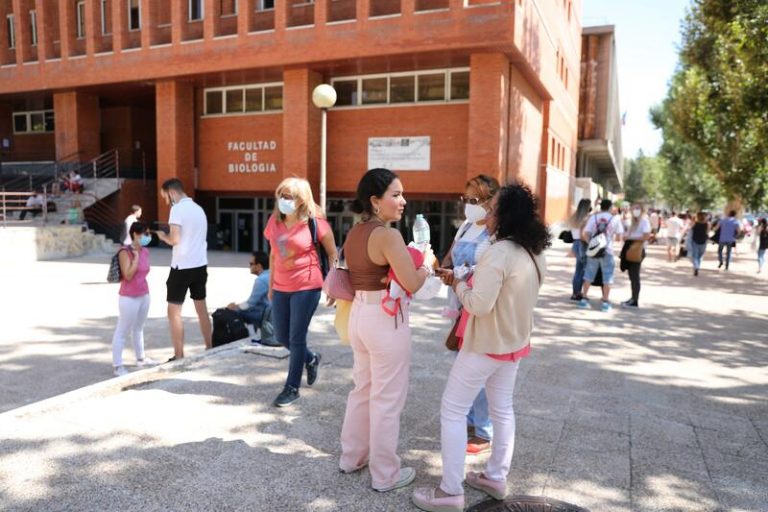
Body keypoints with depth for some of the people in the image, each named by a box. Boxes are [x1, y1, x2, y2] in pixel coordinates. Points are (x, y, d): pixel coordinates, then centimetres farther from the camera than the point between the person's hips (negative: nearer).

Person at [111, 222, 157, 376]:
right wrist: (136, 256, -21)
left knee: (139, 328, 20)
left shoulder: (145, 251, 5)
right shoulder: (125, 252, -16)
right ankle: (117, 366, 8)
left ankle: (141, 358, 33)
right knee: (122, 331, 1)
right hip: (129, 298, -8)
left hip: (144, 295, 8)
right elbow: (128, 275, -24)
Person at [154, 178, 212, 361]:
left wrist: (162, 236, 1)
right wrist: (169, 234, 13)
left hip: (182, 266, -7)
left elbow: (175, 239, -18)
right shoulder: (198, 208, 12)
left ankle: (179, 357, 5)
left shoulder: (178, 208, -11)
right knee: (201, 308, 16)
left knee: (174, 311, 2)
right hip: (200, 265, 7)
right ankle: (209, 349, 23)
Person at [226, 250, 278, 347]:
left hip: (270, 315, -9)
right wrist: (238, 306, 20)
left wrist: (235, 307, 7)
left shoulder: (261, 279, -15)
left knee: (238, 312, -7)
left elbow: (250, 303, -10)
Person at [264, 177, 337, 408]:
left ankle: (292, 387, 18)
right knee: (281, 336, 13)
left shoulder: (314, 222, -12)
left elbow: (332, 253, -5)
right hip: (280, 288, 6)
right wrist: (271, 284, 15)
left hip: (306, 287, -6)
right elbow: (273, 254, 14)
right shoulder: (274, 221, 4)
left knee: (296, 338, 1)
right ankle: (311, 359, 42)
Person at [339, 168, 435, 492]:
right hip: (386, 320, -9)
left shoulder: (354, 233, 8)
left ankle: (352, 456, 37)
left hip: (359, 315, 9)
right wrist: (427, 262, -3)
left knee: (362, 389, 22)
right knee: (387, 398, 5)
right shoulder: (388, 235, -19)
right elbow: (412, 284, -22)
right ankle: (386, 474, 19)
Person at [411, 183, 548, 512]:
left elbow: (479, 304, -27)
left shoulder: (499, 253, -26)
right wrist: (477, 276, 7)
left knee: (452, 410, 2)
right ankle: (496, 478, 33)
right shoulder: (535, 253, 2)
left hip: (487, 345, -9)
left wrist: (460, 285, -10)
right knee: (503, 409, 19)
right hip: (516, 342, 9)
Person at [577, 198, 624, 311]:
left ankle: (584, 299, 13)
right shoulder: (615, 219, -3)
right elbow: (619, 235, -4)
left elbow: (585, 234, -7)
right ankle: (606, 302, 7)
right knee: (607, 277, 5)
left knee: (588, 275, 10)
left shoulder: (593, 217, 0)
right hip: (607, 251, -2)